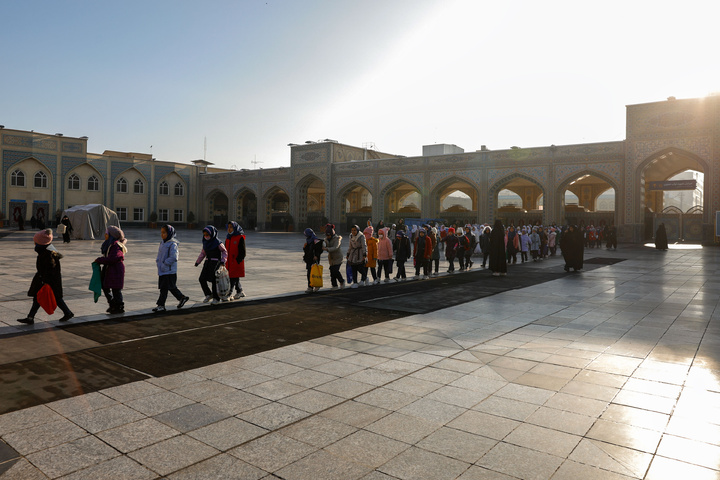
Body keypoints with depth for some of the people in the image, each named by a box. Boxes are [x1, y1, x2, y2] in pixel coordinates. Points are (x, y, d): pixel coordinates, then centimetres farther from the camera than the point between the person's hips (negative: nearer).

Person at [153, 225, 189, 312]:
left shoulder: (172, 244, -15)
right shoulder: (162, 243, 11)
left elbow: (173, 257, -21)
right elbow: (160, 255, 22)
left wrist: (165, 264, -21)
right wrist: (158, 261, 5)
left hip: (169, 270, -8)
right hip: (162, 270, 8)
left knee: (164, 288, -3)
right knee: (171, 287, 15)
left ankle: (160, 305, 5)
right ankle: (182, 298, 27)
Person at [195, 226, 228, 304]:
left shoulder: (217, 243, -9)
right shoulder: (205, 242, 10)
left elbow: (224, 251, -3)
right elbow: (203, 253, 21)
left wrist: (223, 260, -15)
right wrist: (197, 262, 21)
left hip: (215, 263, -6)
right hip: (207, 262, 6)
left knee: (214, 280, -7)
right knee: (202, 279, -2)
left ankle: (216, 298, 7)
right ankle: (208, 294, 16)